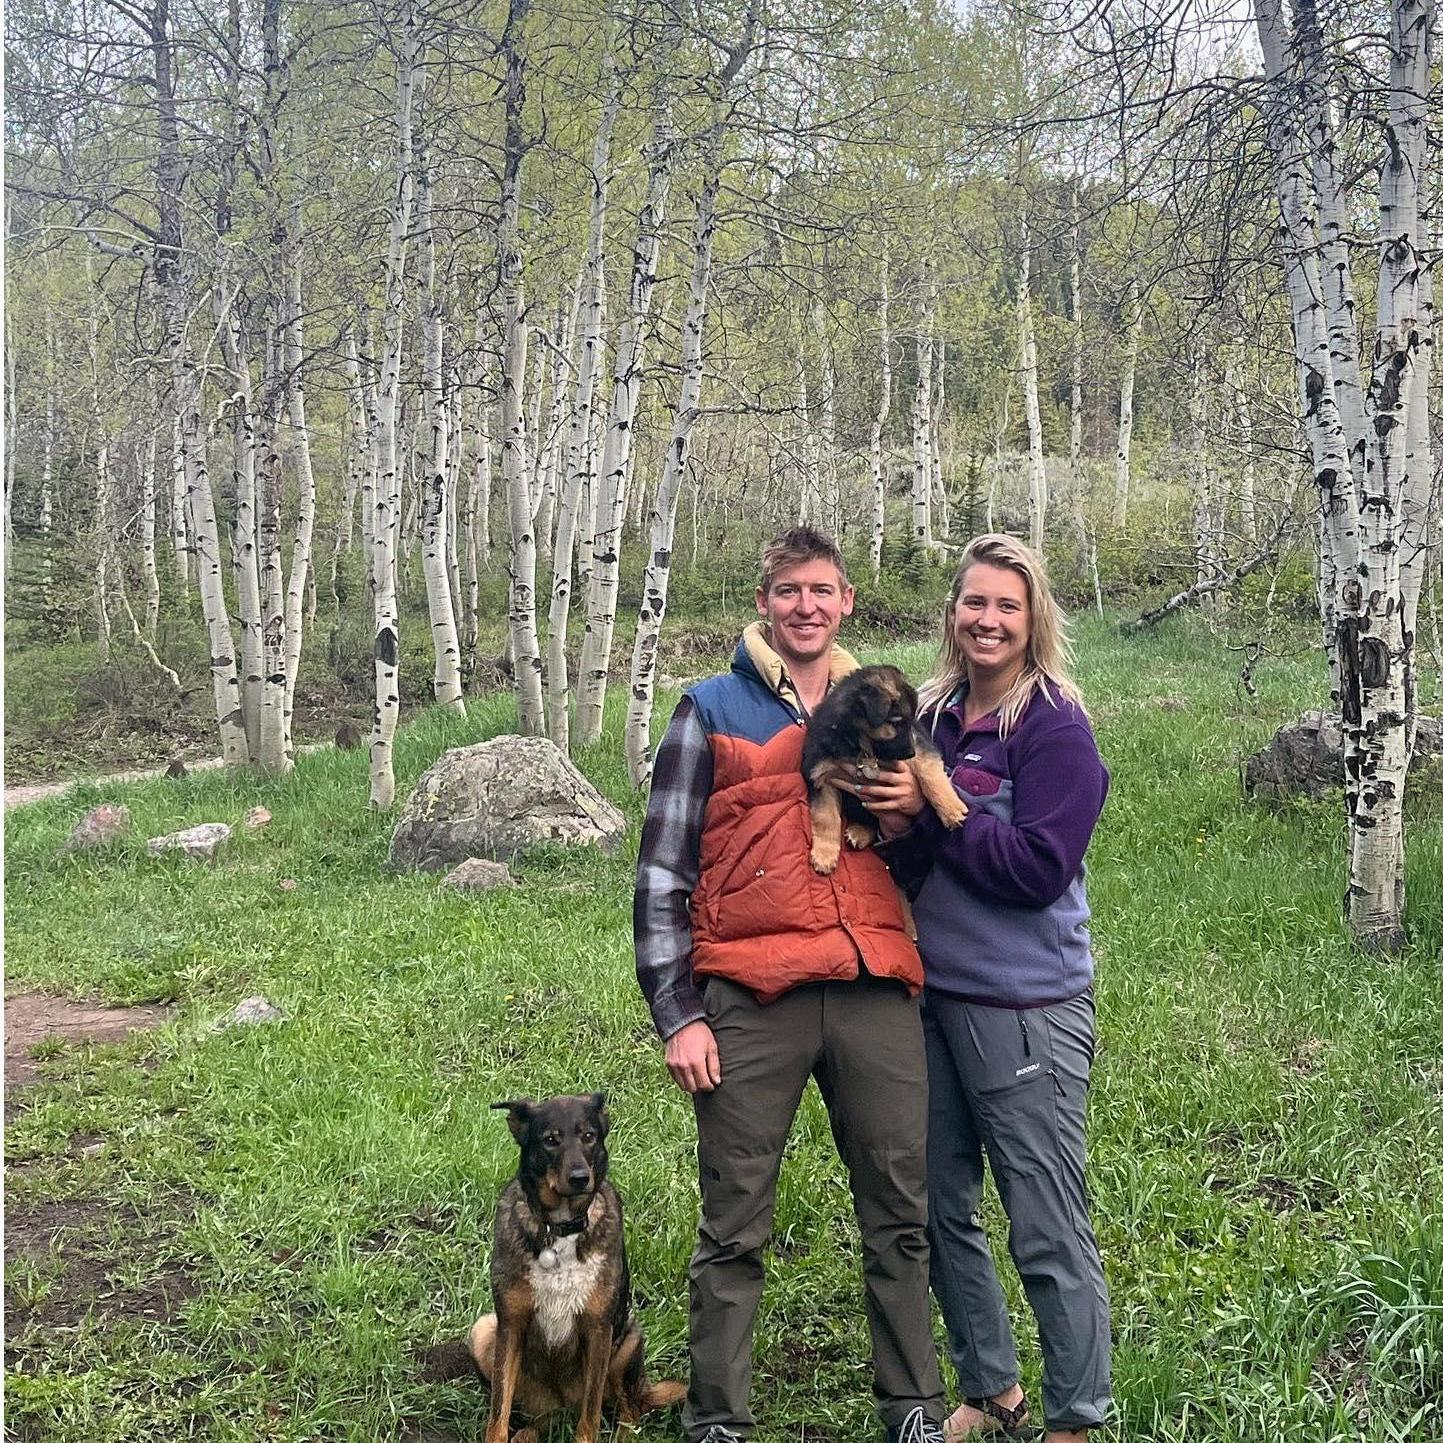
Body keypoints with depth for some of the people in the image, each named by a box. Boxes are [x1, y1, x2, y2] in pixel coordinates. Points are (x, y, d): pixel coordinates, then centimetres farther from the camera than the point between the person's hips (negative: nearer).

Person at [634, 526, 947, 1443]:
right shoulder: (713, 713, 6)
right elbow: (664, 873, 3)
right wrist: (677, 1013, -4)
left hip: (876, 993, 3)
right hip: (752, 999, -3)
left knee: (901, 1213, 7)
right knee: (734, 1228, 1)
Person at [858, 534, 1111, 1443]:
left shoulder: (1056, 730, -11)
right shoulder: (930, 718, 7)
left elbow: (1039, 868, -19)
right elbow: (912, 867, 11)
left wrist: (931, 812, -20)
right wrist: (897, 838, -11)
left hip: (1026, 1010, -7)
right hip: (934, 997, 7)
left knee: (1049, 1231, 0)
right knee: (944, 1208, 17)